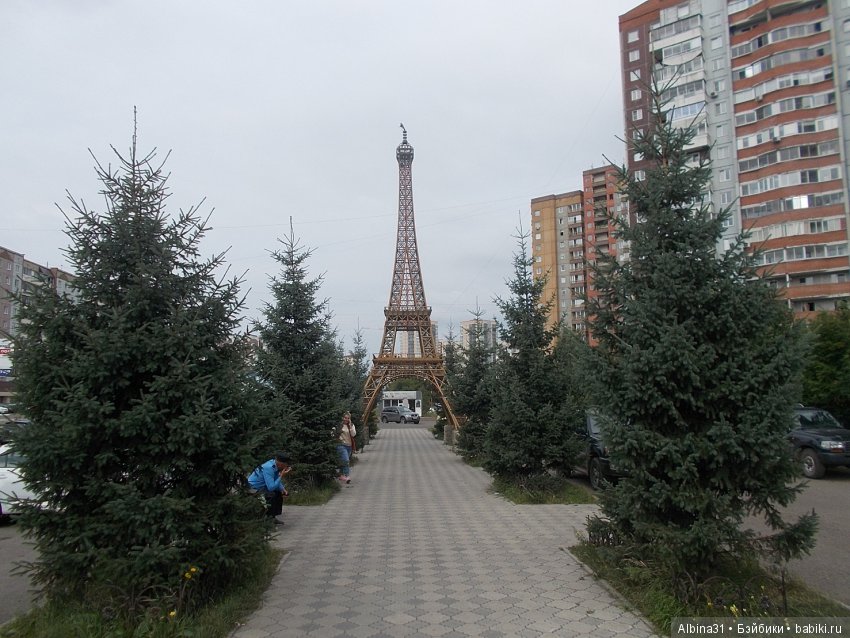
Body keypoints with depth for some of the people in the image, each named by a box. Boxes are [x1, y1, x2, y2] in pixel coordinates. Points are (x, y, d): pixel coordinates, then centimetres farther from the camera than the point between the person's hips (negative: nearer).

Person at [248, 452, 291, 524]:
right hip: (253, 488, -10)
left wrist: (283, 489, -9)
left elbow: (277, 481, 8)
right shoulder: (268, 468, -31)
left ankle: (275, 515, 15)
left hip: (262, 485, 10)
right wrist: (281, 476, -32)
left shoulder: (276, 465, -4)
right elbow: (271, 487, -34)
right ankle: (268, 518, -9)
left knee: (279, 492, 9)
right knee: (272, 495, -26)